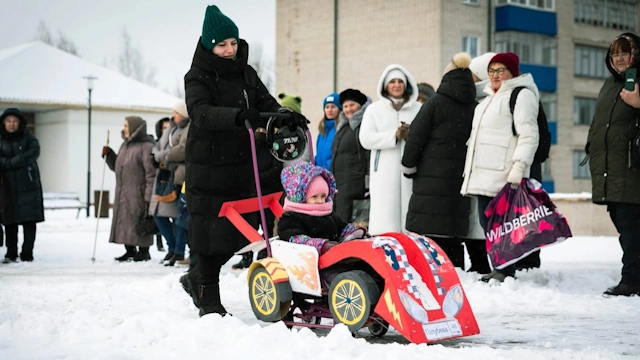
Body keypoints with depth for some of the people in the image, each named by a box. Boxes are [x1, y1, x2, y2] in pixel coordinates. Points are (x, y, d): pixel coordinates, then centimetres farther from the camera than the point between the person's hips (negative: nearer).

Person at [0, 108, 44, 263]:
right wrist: (16, 162, -19)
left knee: (29, 219, -6)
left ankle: (27, 253, -2)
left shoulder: (27, 136, 3)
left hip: (28, 184, -1)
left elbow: (34, 152, -13)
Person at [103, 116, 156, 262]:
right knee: (123, 222, 10)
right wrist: (109, 155, 9)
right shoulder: (124, 146, 17)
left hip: (138, 193, -9)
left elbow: (152, 173, -16)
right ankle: (130, 250, 20)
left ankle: (143, 251, 5)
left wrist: (149, 196, -20)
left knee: (139, 222, -4)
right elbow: (116, 166, 27)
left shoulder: (146, 146, -12)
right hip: (122, 194, 9)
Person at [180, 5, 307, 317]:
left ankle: (197, 278, 28)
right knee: (209, 231, -2)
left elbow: (266, 103, 5)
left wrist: (285, 115, -18)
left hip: (240, 165, 6)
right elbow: (202, 113, -25)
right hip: (207, 166, -6)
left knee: (241, 230, 8)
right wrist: (239, 116, -42)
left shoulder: (246, 74, 11)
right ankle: (209, 298, 11)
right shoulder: (198, 78, -7)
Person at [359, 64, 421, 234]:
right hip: (384, 172, -1)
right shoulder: (374, 109, 14)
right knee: (384, 219, -7)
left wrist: (412, 135, -16)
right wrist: (394, 135, -11)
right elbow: (365, 139, 0)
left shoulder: (418, 109, 16)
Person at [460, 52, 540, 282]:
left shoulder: (522, 95, -3)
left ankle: (506, 272, -6)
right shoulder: (489, 98, 26)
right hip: (483, 174, 9)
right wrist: (471, 172, 27)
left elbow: (529, 135, -13)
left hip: (503, 175, -9)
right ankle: (497, 270, 15)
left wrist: (518, 167, -22)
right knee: (487, 224, 9)